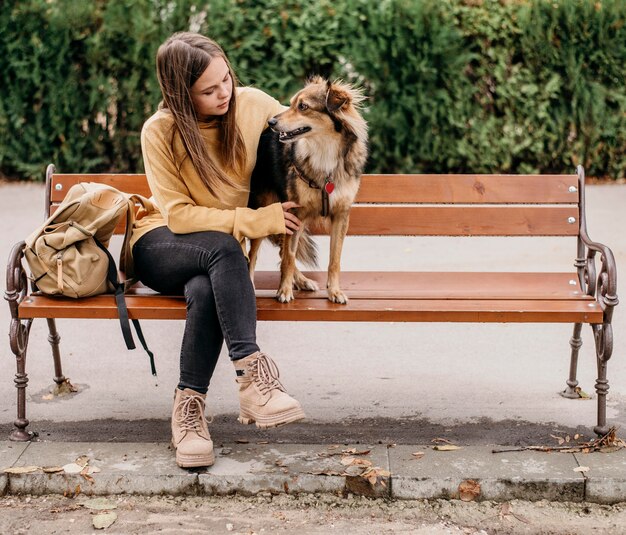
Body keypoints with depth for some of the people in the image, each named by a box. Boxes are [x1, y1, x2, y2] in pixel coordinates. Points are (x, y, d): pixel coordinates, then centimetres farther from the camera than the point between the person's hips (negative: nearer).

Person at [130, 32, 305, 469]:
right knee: (222, 248, -38)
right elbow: (179, 215, -16)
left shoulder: (252, 105, -6)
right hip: (161, 248, -2)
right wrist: (256, 220, -23)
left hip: (219, 255, 2)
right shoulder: (160, 132, -13)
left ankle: (189, 407, -26)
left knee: (205, 291, -36)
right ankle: (252, 371, -40)